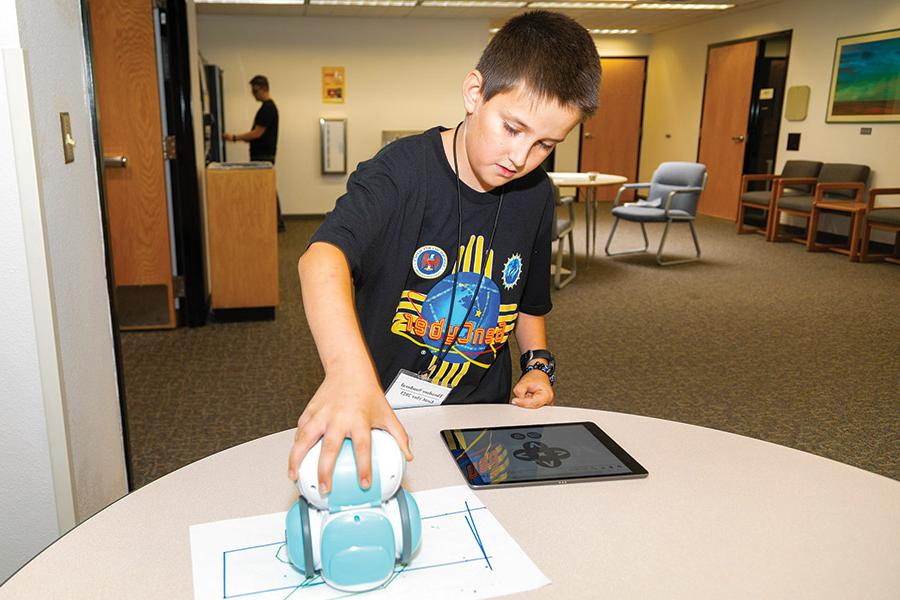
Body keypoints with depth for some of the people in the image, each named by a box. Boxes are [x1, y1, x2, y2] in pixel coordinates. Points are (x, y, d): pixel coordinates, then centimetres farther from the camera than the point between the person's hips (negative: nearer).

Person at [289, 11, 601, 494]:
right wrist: (348, 372, -53)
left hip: (482, 412, 4)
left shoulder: (536, 196, 0)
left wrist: (537, 363, 1)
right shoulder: (405, 169, -18)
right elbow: (322, 258, -37)